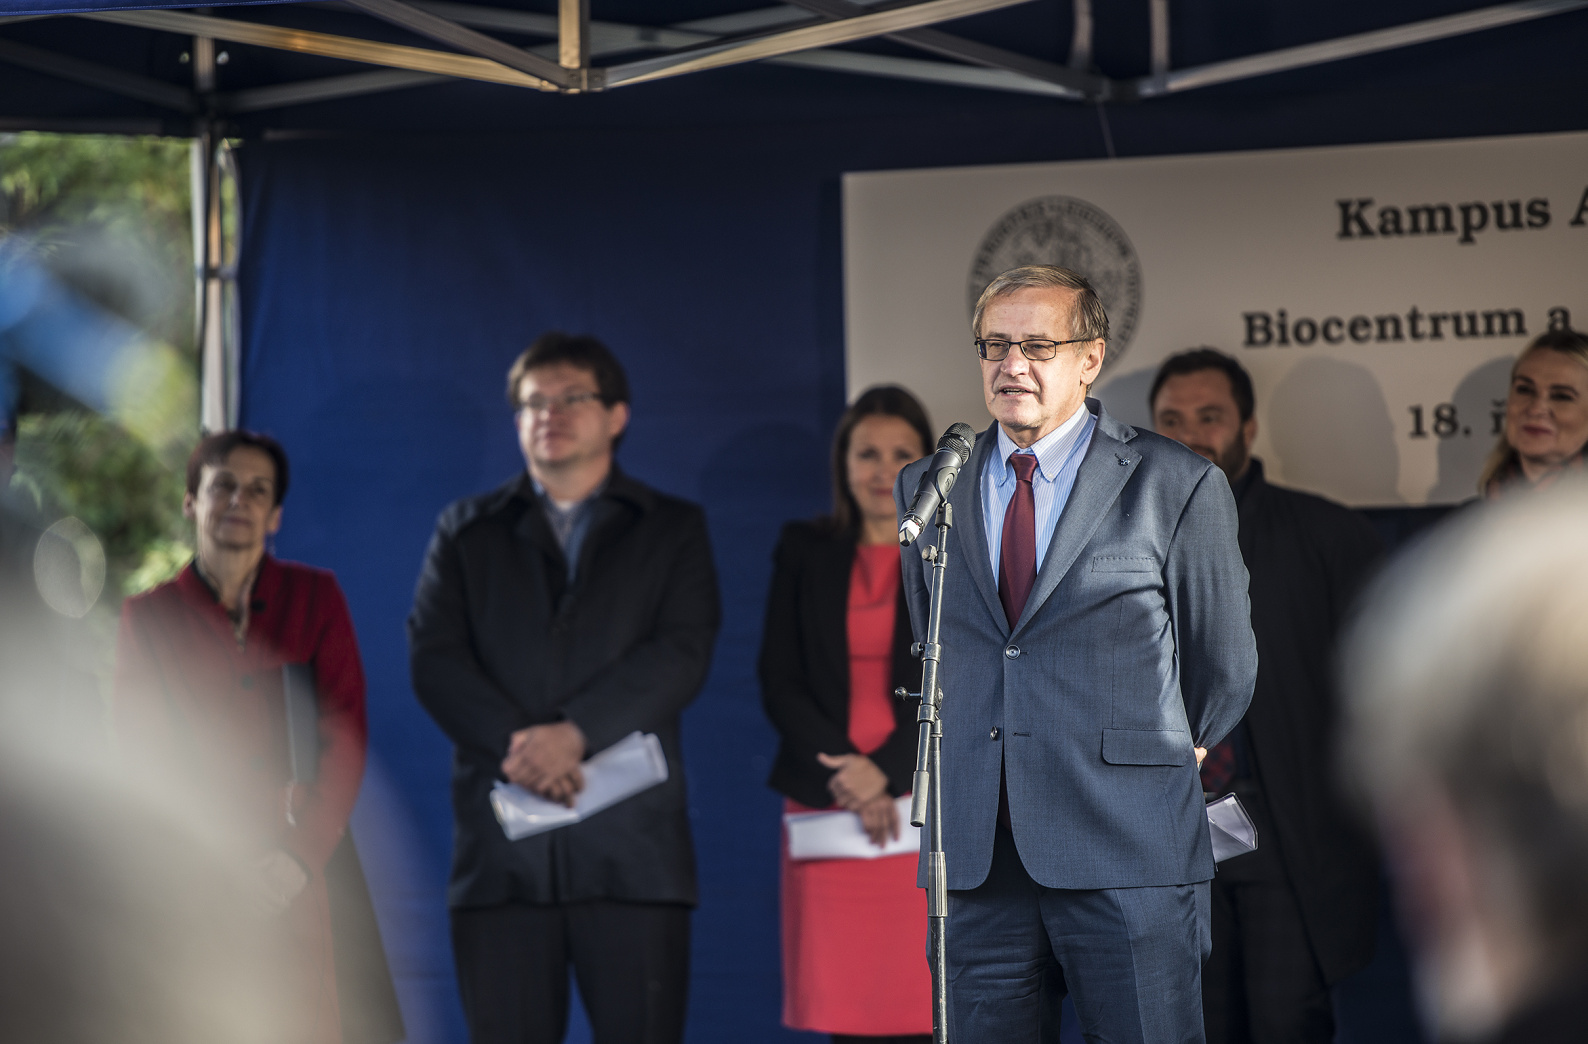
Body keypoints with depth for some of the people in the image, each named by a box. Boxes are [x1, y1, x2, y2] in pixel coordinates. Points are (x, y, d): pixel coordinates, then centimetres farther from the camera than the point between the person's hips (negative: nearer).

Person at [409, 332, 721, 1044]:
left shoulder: (672, 530, 14)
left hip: (632, 845, -1)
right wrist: (513, 741, -13)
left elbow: (682, 655, -1)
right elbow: (432, 657, 5)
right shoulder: (467, 532, 18)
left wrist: (574, 731, -15)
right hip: (501, 846, 2)